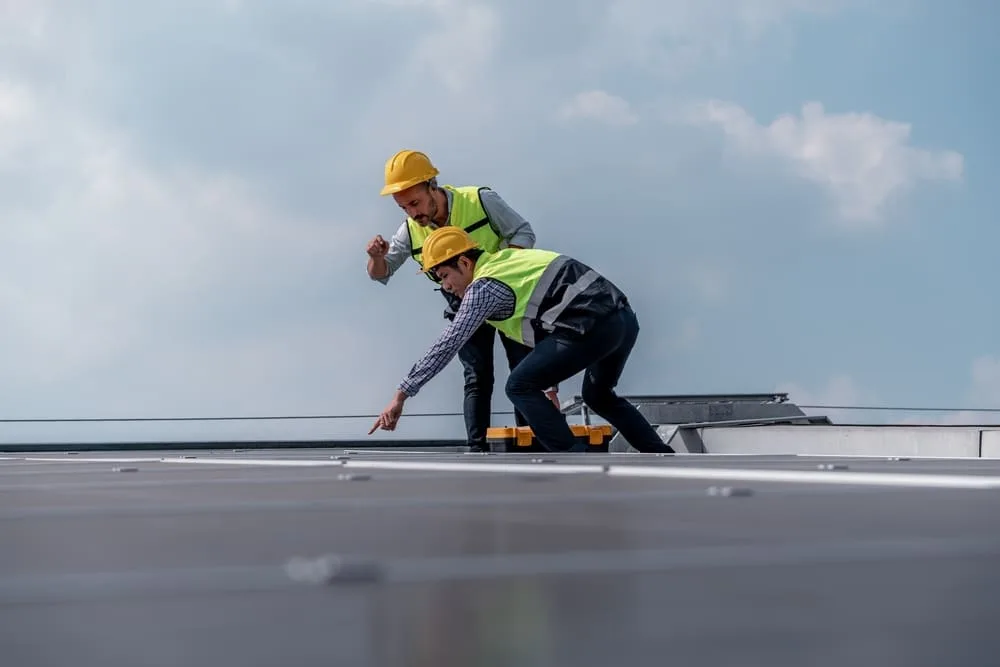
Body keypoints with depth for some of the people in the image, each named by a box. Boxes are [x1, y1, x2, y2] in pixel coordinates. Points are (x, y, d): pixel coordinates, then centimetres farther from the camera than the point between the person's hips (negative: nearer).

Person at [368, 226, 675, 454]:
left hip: (593, 326, -9)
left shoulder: (483, 287, -2)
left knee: (521, 387, 1)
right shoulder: (507, 258, 22)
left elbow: (447, 345, -6)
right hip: (625, 317, 9)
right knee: (598, 395, 30)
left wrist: (401, 395, -4)